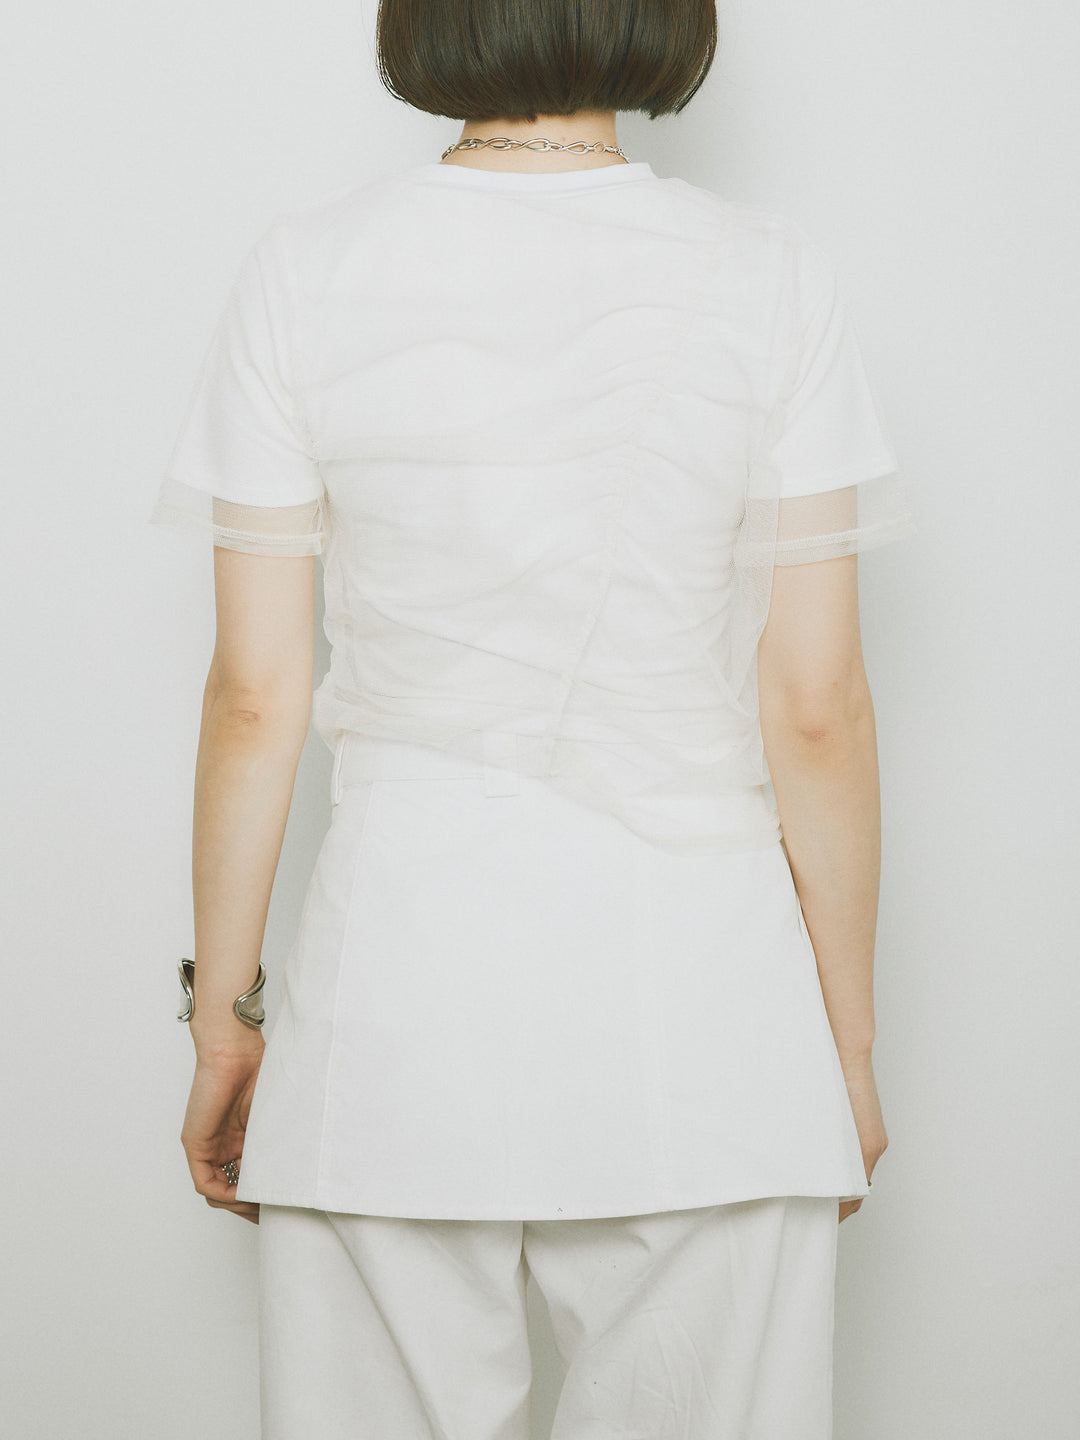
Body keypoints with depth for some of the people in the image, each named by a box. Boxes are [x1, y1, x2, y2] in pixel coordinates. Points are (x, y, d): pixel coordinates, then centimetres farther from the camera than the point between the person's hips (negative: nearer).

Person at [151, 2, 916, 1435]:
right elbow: (817, 706, -5)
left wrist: (221, 1018, 9)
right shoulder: (769, 279, -5)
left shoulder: (308, 271, -4)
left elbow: (254, 693, -3)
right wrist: (850, 1045, 7)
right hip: (697, 981, 0)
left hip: (405, 962, 1)